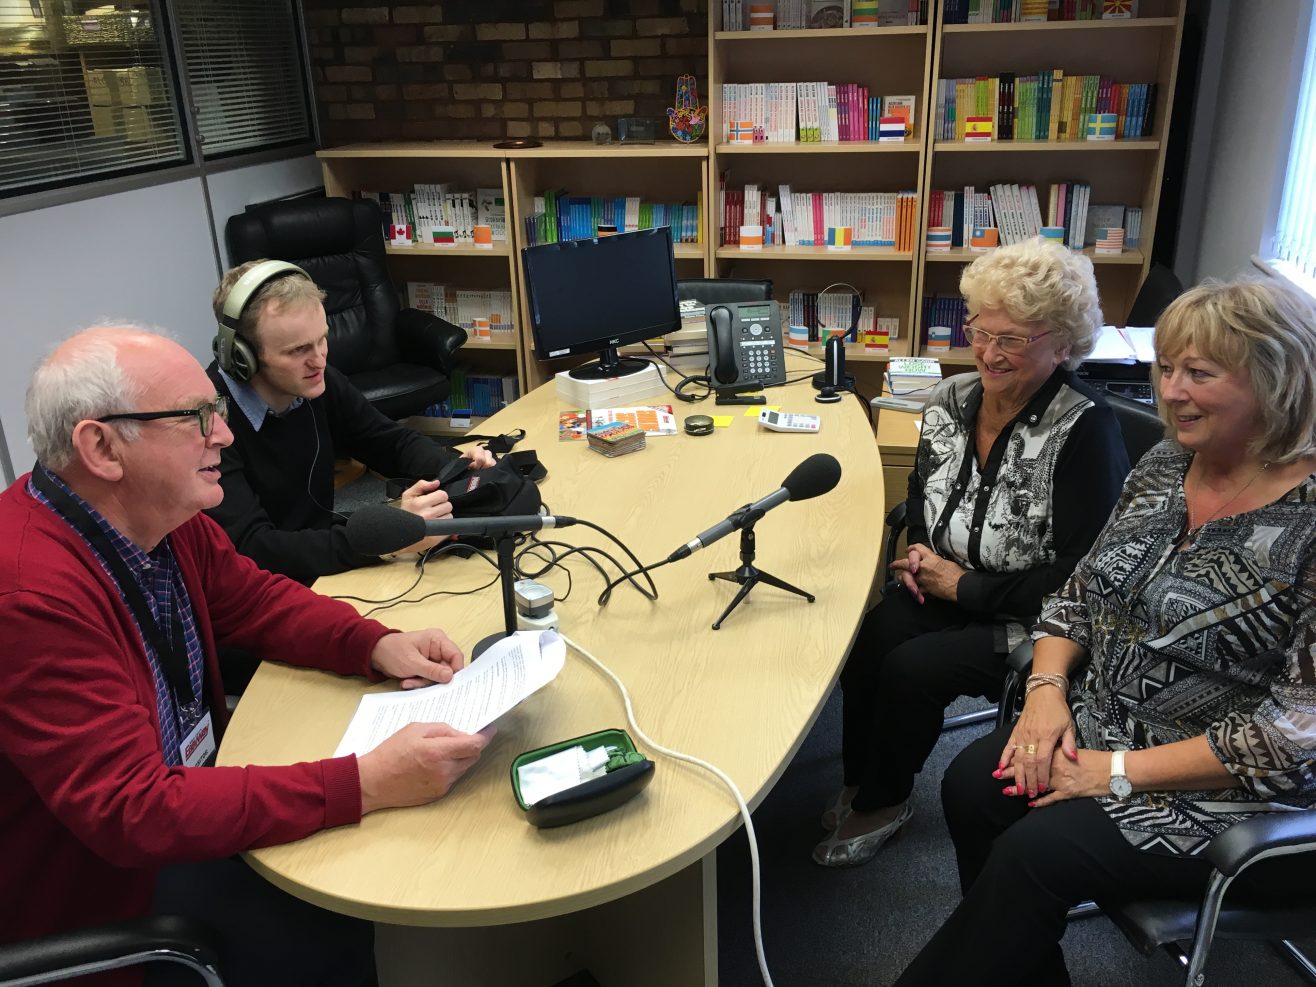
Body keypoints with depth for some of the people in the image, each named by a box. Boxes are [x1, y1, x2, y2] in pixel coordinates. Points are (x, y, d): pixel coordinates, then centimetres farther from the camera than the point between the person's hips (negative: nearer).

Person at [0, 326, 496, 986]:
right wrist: (366, 784, -38)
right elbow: (132, 812, -35)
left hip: (186, 778, 7)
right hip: (93, 887, -7)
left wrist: (378, 646, -13)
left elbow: (254, 598, 6)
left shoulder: (157, 511, -8)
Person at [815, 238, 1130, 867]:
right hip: (948, 587, 6)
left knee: (912, 668, -23)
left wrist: (964, 587, -18)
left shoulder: (1085, 431, -21)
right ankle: (861, 786, 3)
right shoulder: (952, 400, -2)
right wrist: (919, 552, -4)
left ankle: (880, 803, 5)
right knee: (867, 641, -21)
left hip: (1033, 624, -5)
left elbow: (1083, 577, -23)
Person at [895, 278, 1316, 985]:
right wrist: (1047, 688, -9)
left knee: (1036, 852, -21)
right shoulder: (1165, 466, 1)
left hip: (1236, 793, -6)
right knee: (971, 786, -12)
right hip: (1101, 727, 7)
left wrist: (1122, 771, -21)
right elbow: (1081, 592, 9)